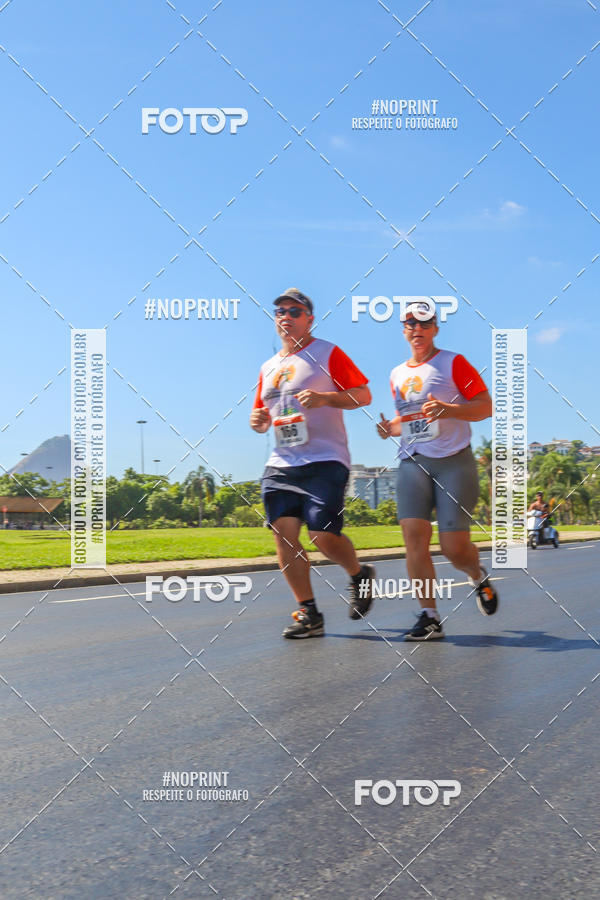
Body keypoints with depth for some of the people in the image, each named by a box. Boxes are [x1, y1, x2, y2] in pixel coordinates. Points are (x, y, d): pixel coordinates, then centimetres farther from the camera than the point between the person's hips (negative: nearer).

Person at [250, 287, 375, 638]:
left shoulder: (328, 353, 2)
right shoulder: (268, 367, 20)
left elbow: (363, 395, -3)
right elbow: (263, 417, 29)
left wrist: (325, 398, -18)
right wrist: (258, 420, 5)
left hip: (324, 461, -6)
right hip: (281, 464, 6)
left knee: (324, 535, -14)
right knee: (284, 533, -5)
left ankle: (360, 575, 18)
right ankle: (309, 614, 5)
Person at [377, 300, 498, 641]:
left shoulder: (453, 363, 1)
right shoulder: (397, 375, 17)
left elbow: (486, 406, -4)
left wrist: (449, 410, -20)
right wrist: (390, 428, 7)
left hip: (454, 462, -4)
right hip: (413, 463, 4)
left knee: (454, 547, -7)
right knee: (414, 535, -13)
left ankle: (480, 577, 29)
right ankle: (430, 617, -6)